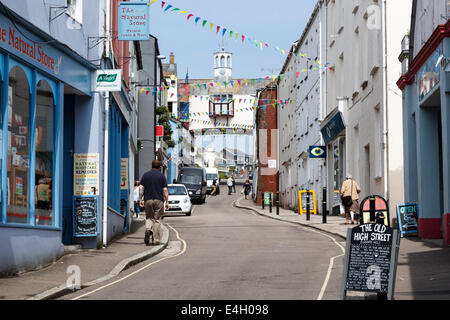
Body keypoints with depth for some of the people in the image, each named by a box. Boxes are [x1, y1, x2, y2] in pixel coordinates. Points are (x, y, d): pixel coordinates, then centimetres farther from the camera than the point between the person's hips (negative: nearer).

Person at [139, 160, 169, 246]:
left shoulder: (145, 175, 7)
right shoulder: (161, 176, 0)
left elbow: (141, 188, 2)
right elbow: (165, 190, -3)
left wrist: (141, 199, 8)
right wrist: (167, 202, 2)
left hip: (148, 200, 2)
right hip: (159, 200, -2)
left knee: (149, 217, 16)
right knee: (157, 220, 4)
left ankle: (148, 229, -14)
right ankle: (156, 240, 4)